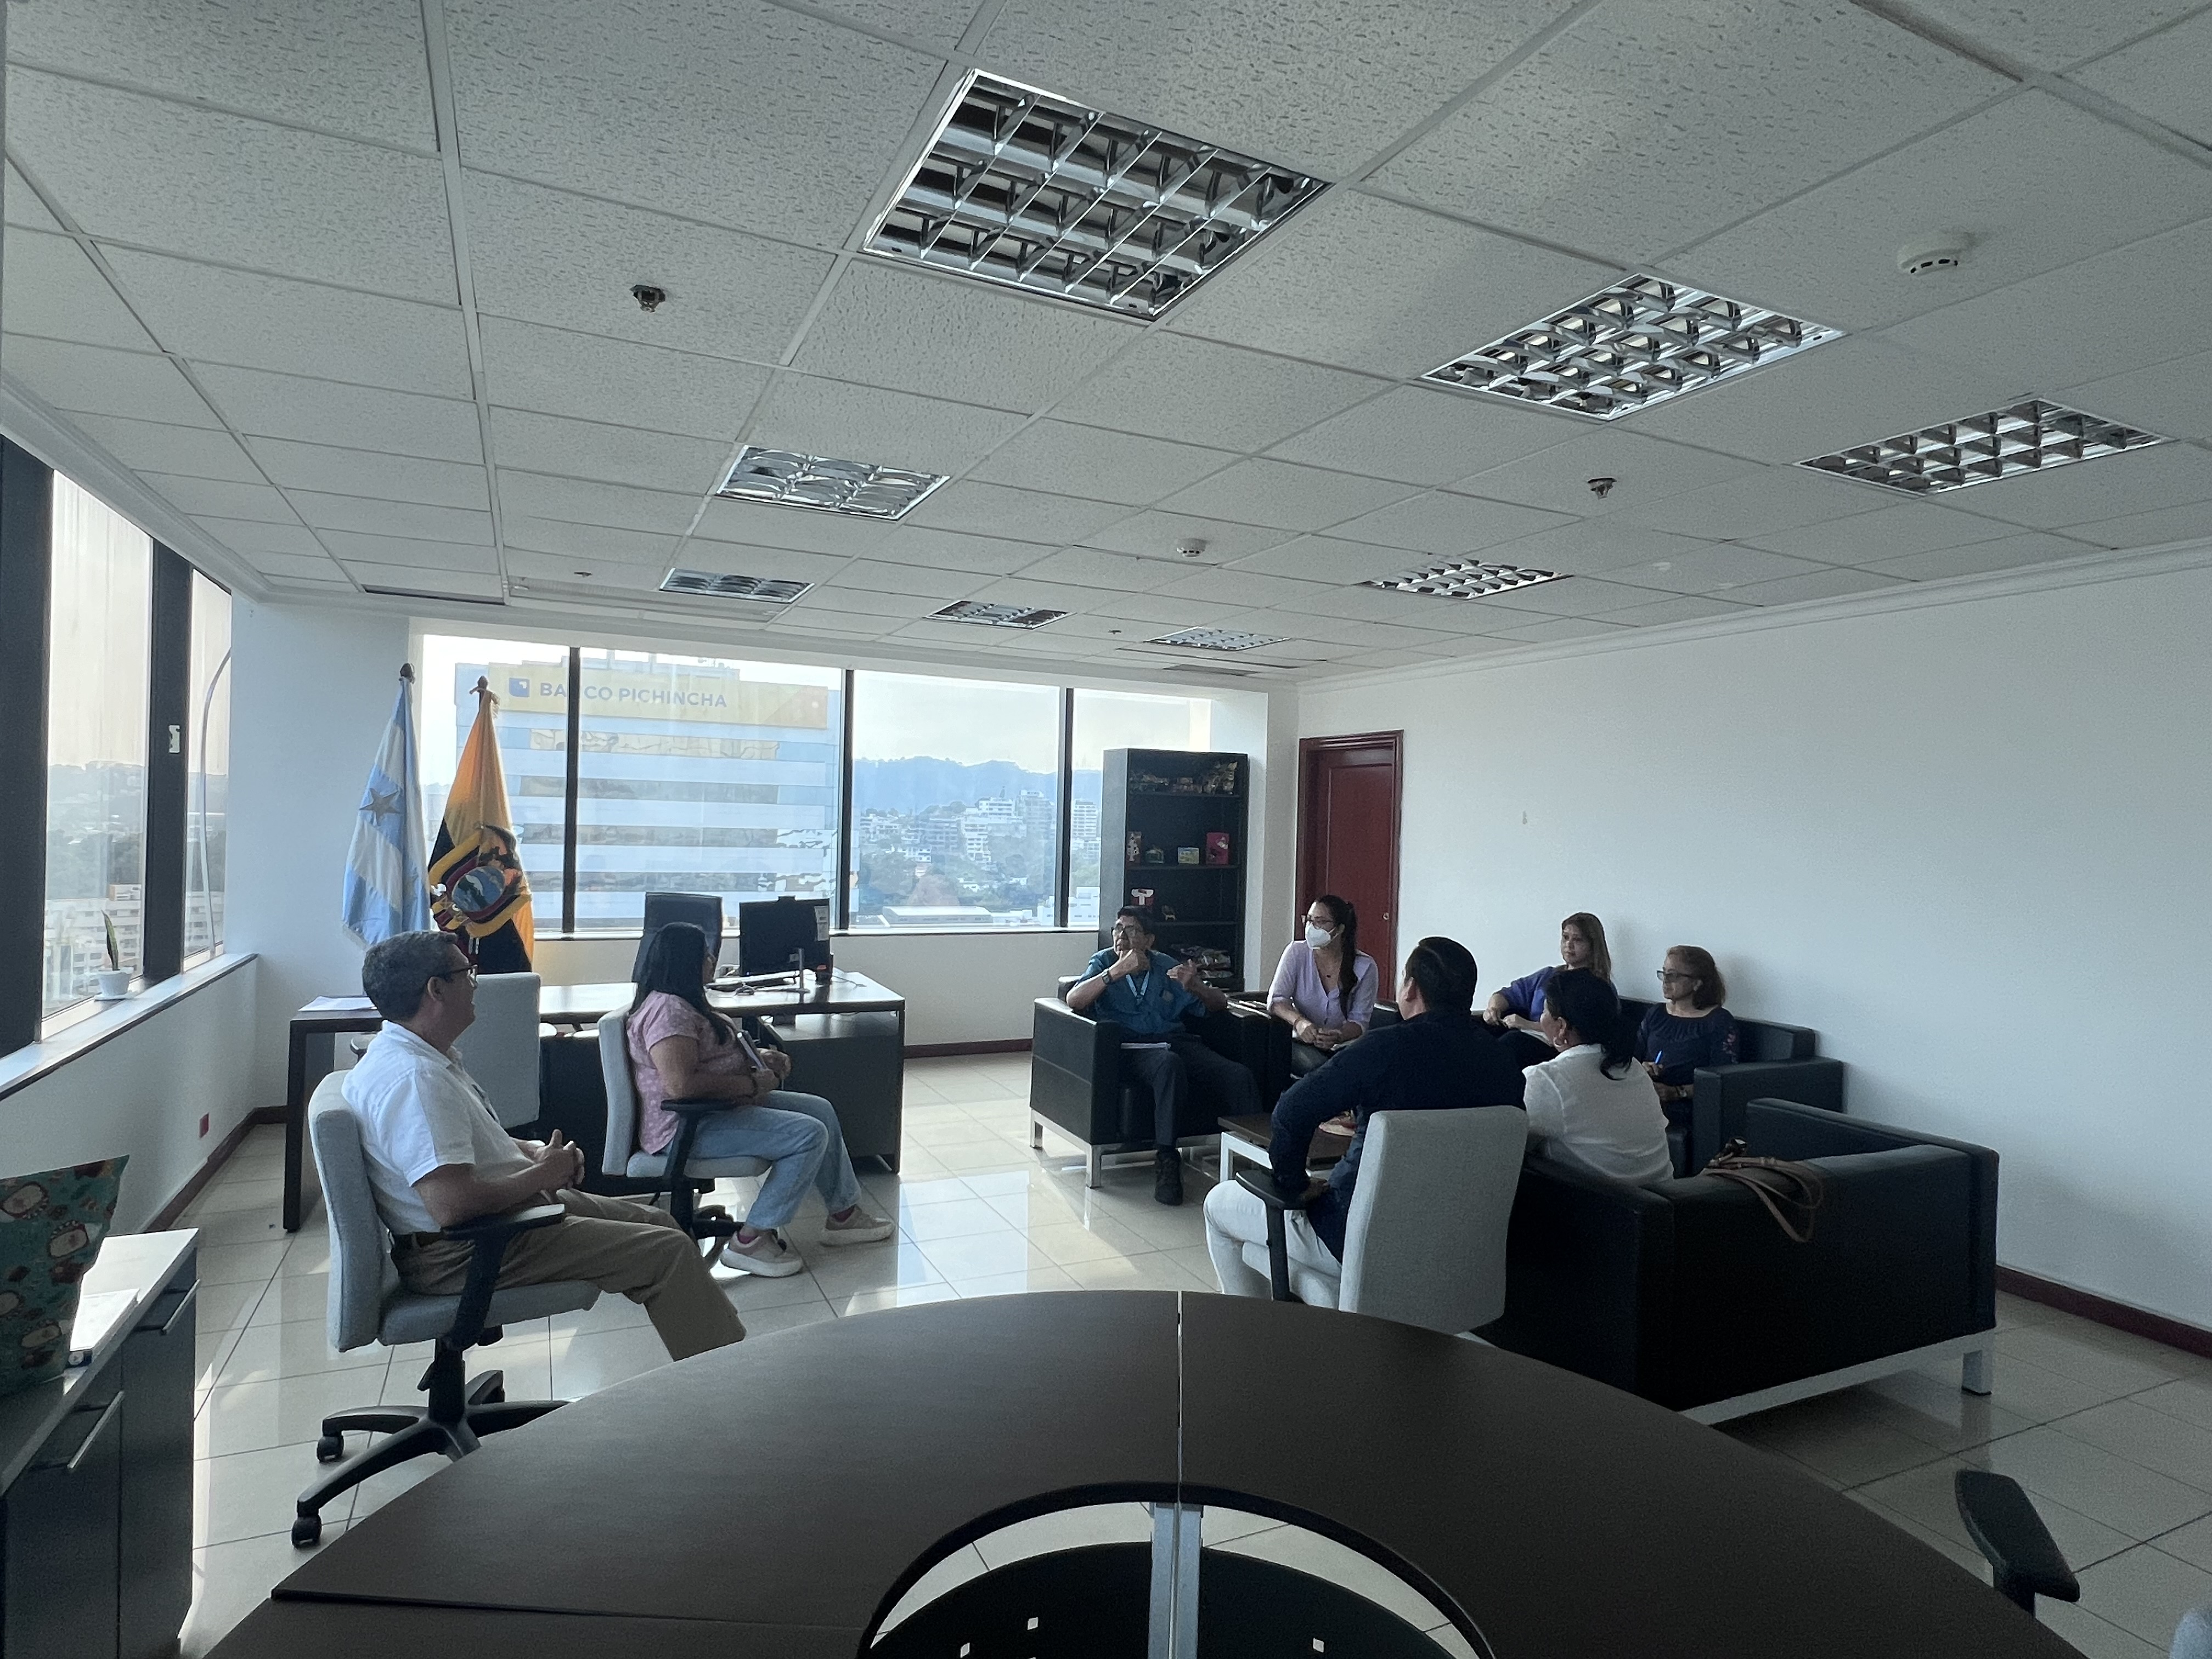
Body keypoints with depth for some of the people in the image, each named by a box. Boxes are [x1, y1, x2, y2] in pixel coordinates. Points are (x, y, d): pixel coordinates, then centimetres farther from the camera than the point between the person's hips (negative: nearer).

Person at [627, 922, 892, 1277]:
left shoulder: (685, 1002, 12)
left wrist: (761, 1055, 7)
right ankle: (750, 1240, -12)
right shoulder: (667, 1010, -22)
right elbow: (681, 1085, -34)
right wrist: (752, 1084, -24)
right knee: (809, 1135, -20)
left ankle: (844, 1214, 21)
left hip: (725, 1104, 12)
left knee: (822, 1111, 11)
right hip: (689, 1127, -12)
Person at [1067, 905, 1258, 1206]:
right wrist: (1118, 971, -17)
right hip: (1133, 1047, -3)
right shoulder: (1104, 962, 11)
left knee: (1240, 1078, -24)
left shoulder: (1167, 966, 17)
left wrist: (1195, 986, -6)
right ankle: (1166, 1160, -33)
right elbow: (1074, 1000, -8)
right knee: (1169, 1064, -39)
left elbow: (1219, 1005, 17)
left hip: (1178, 1042, 4)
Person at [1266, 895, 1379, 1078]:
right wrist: (1299, 1022, -32)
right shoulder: (1297, 952, -3)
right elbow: (1276, 1000, -10)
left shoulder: (1365, 967, -5)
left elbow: (1359, 1020, -6)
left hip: (1343, 1045, 1)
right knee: (1315, 1065, -33)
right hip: (1303, 1044, 0)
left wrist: (1338, 1037, -30)